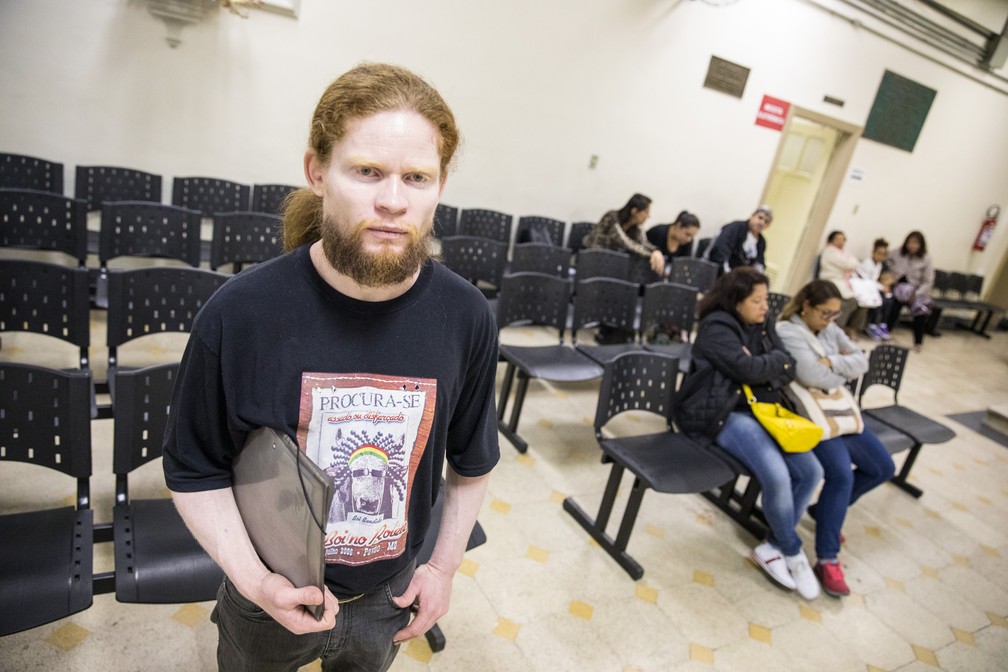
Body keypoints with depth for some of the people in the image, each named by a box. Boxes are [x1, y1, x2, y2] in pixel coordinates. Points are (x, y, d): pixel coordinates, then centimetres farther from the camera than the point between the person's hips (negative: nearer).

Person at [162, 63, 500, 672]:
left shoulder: (468, 318, -18)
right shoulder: (238, 314, -23)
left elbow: (472, 461, -3)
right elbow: (196, 471, -10)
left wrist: (445, 565, 0)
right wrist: (253, 578, -21)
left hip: (390, 597, 2)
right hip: (270, 598, -1)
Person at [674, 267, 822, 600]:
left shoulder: (763, 324, 12)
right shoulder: (717, 328, -12)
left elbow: (788, 369, 6)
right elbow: (750, 369, -22)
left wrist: (762, 366, -12)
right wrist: (774, 360, -4)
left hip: (760, 408, 8)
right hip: (724, 413, -8)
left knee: (811, 471, -6)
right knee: (777, 476, -24)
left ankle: (772, 547, 8)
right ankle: (792, 552, 5)